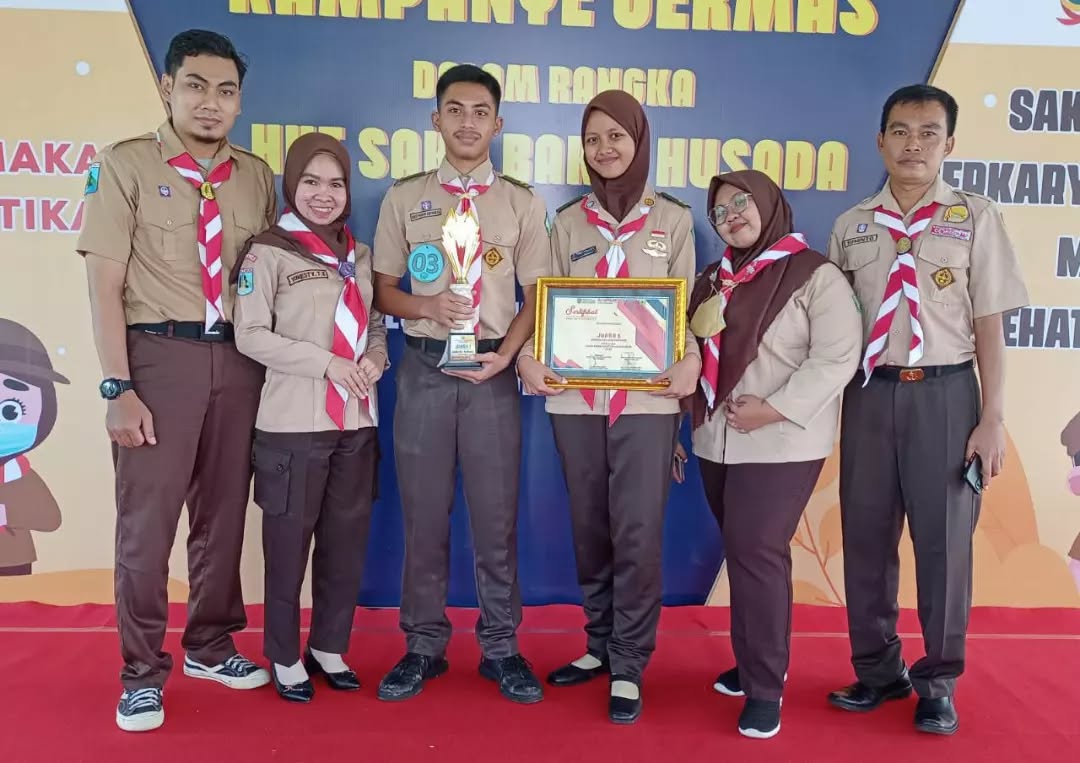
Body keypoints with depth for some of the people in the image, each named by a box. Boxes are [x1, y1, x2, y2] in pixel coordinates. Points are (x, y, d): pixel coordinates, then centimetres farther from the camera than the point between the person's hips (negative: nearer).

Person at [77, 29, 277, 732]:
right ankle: (143, 673, 19)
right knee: (147, 518, 2)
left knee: (223, 512, 14)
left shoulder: (256, 177, 10)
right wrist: (119, 387, -13)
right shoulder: (126, 164, -2)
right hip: (160, 354, -4)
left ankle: (211, 648, 32)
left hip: (239, 357, 4)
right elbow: (105, 285, -7)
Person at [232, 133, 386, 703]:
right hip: (293, 422, -5)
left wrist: (374, 361, -6)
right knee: (289, 544, 4)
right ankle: (285, 658, 22)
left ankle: (330, 648, 29)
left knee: (347, 541, 11)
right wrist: (328, 363, -16)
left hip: (356, 421, 5)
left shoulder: (361, 257, 13)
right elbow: (250, 336, -9)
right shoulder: (267, 253, -4)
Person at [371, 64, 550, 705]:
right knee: (424, 514, 8)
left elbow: (537, 297, 5)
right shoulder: (405, 197, 7)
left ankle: (500, 646, 20)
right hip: (424, 368, 1)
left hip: (493, 370, 0)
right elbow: (383, 289, 9)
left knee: (497, 516, 5)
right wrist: (423, 306, -12)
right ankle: (424, 645, 22)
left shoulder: (523, 203, 6)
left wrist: (505, 356, -10)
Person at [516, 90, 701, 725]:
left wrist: (690, 362, -15)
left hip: (646, 394, -2)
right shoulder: (569, 222, 11)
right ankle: (601, 645, 27)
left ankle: (630, 666, 9)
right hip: (575, 395, 2)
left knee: (638, 531, -4)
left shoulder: (673, 219, 7)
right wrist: (528, 356, -12)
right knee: (589, 527, 11)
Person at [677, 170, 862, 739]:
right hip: (716, 440, 6)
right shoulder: (714, 280, 15)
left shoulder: (816, 275, -7)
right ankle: (753, 662, 28)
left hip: (782, 443, -6)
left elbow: (836, 356, -15)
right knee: (741, 552, 13)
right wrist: (689, 416, 9)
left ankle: (764, 687, 4)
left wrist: (775, 408, -21)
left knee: (756, 552, -10)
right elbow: (694, 352, 18)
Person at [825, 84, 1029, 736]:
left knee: (944, 539, 5)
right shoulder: (851, 225, 8)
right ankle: (879, 669, 28)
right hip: (870, 391, 3)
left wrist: (992, 419, -6)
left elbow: (989, 321, -2)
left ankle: (938, 682, 23)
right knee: (867, 536, 9)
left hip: (945, 391, -2)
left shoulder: (976, 217, 0)